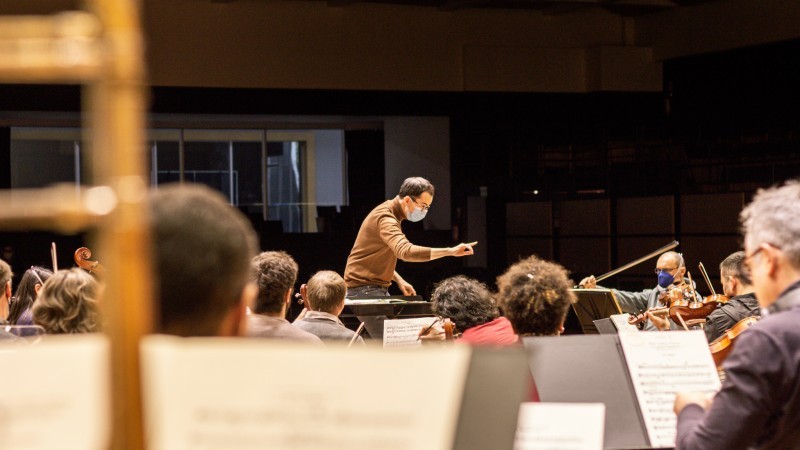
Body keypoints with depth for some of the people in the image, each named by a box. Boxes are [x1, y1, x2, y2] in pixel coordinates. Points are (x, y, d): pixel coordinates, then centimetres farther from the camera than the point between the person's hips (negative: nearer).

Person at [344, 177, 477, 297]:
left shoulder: (390, 213, 14)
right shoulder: (385, 219, -20)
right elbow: (405, 251, -38)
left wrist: (399, 280, 11)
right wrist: (451, 251, -41)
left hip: (377, 288, 10)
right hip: (363, 288, -10)